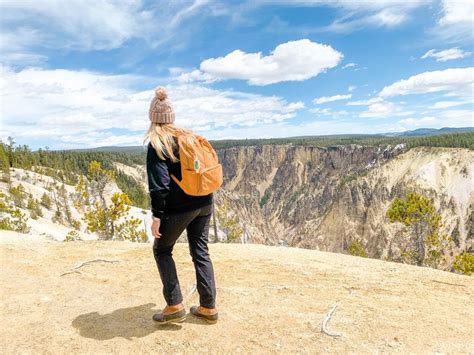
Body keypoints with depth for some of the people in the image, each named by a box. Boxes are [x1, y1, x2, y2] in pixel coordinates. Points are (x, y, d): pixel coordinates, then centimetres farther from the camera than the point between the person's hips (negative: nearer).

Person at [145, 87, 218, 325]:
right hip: (204, 203, 6)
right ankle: (208, 307, 20)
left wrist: (157, 216, -12)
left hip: (178, 207, -6)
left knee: (162, 250, 14)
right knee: (200, 251, 14)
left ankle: (175, 306, 13)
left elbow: (159, 184, -16)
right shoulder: (190, 136, 9)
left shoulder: (157, 144, -9)